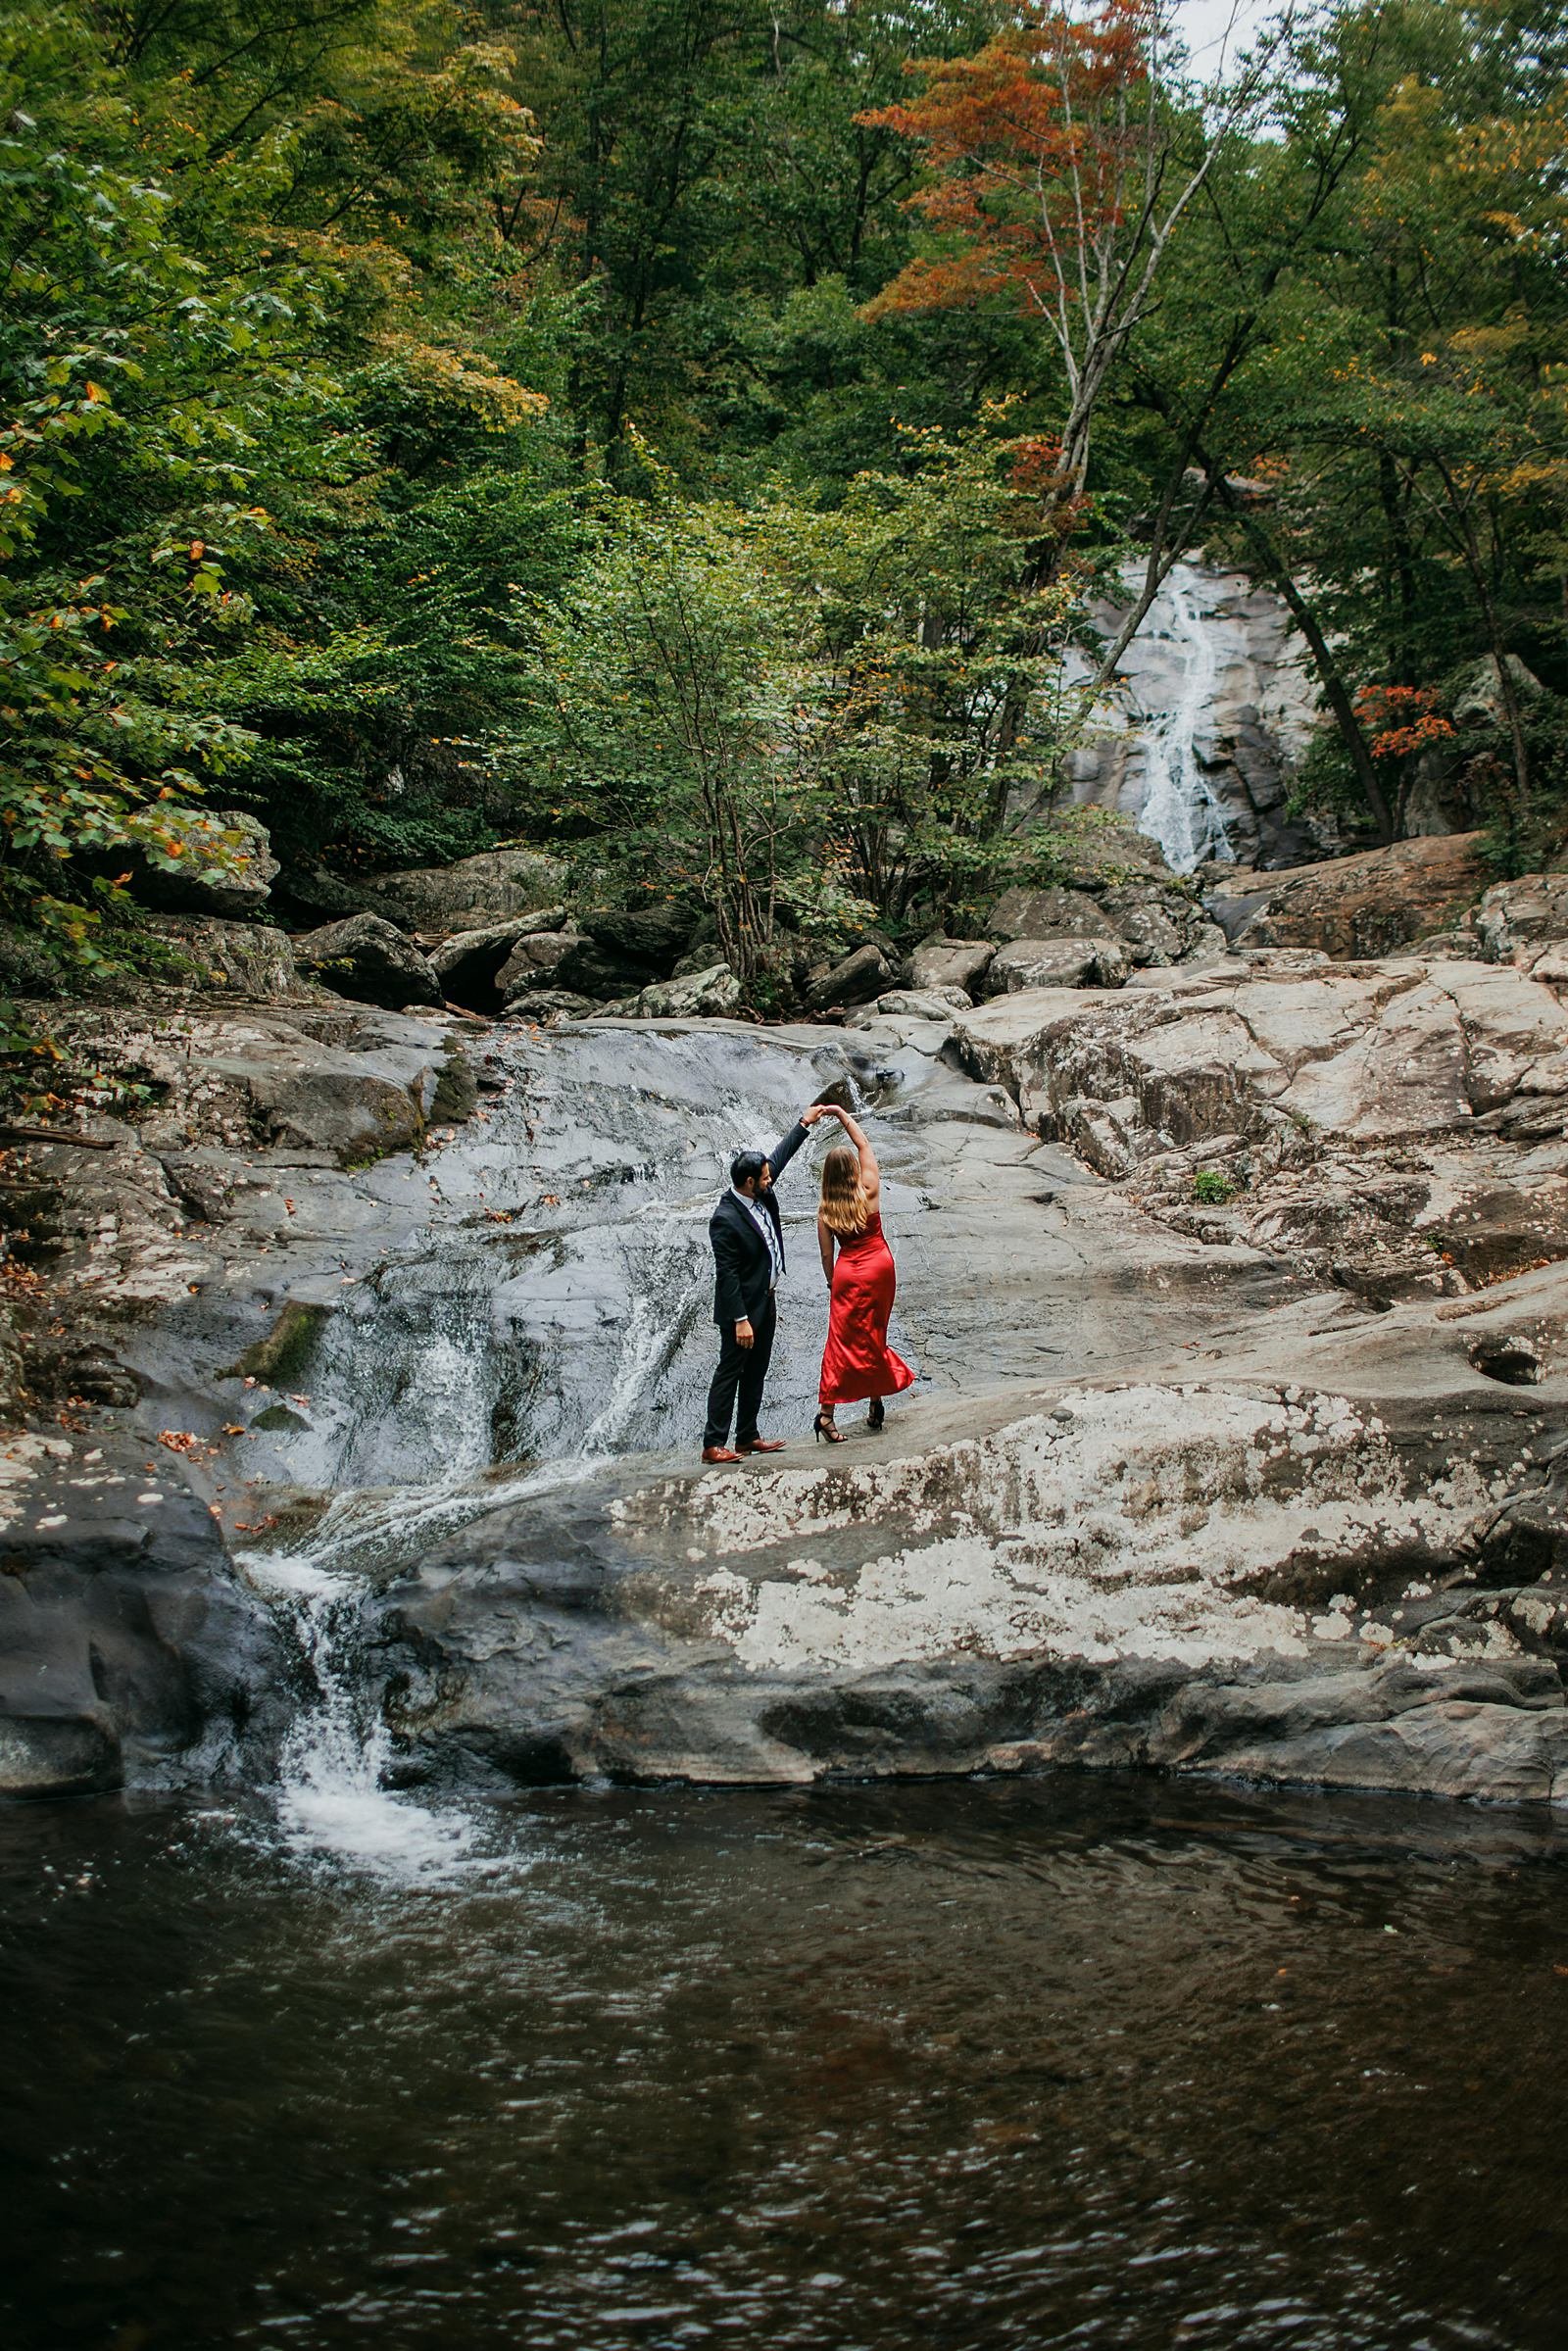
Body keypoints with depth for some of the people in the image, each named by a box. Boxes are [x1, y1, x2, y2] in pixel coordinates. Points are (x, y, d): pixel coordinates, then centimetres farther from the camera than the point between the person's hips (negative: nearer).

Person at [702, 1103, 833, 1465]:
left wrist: (804, 1123, 19)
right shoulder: (725, 1219, -25)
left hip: (765, 1302, 9)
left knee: (756, 1373, 15)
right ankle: (713, 1445, 0)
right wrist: (740, 1320, -24)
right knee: (730, 1373, -4)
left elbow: (780, 1156, 16)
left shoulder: (760, 1195, -1)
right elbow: (727, 1273, -24)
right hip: (742, 1308, -9)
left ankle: (747, 1438, 24)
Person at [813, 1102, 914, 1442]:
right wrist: (842, 1114, 9)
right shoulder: (869, 1191, -9)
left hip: (847, 1273, 0)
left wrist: (831, 1281, 16)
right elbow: (864, 1144, 2)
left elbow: (827, 1253, 0)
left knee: (842, 1341, 3)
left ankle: (826, 1412, -3)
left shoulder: (825, 1210, -6)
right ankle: (876, 1404, 20)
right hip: (879, 1266, 0)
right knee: (873, 1336, 14)